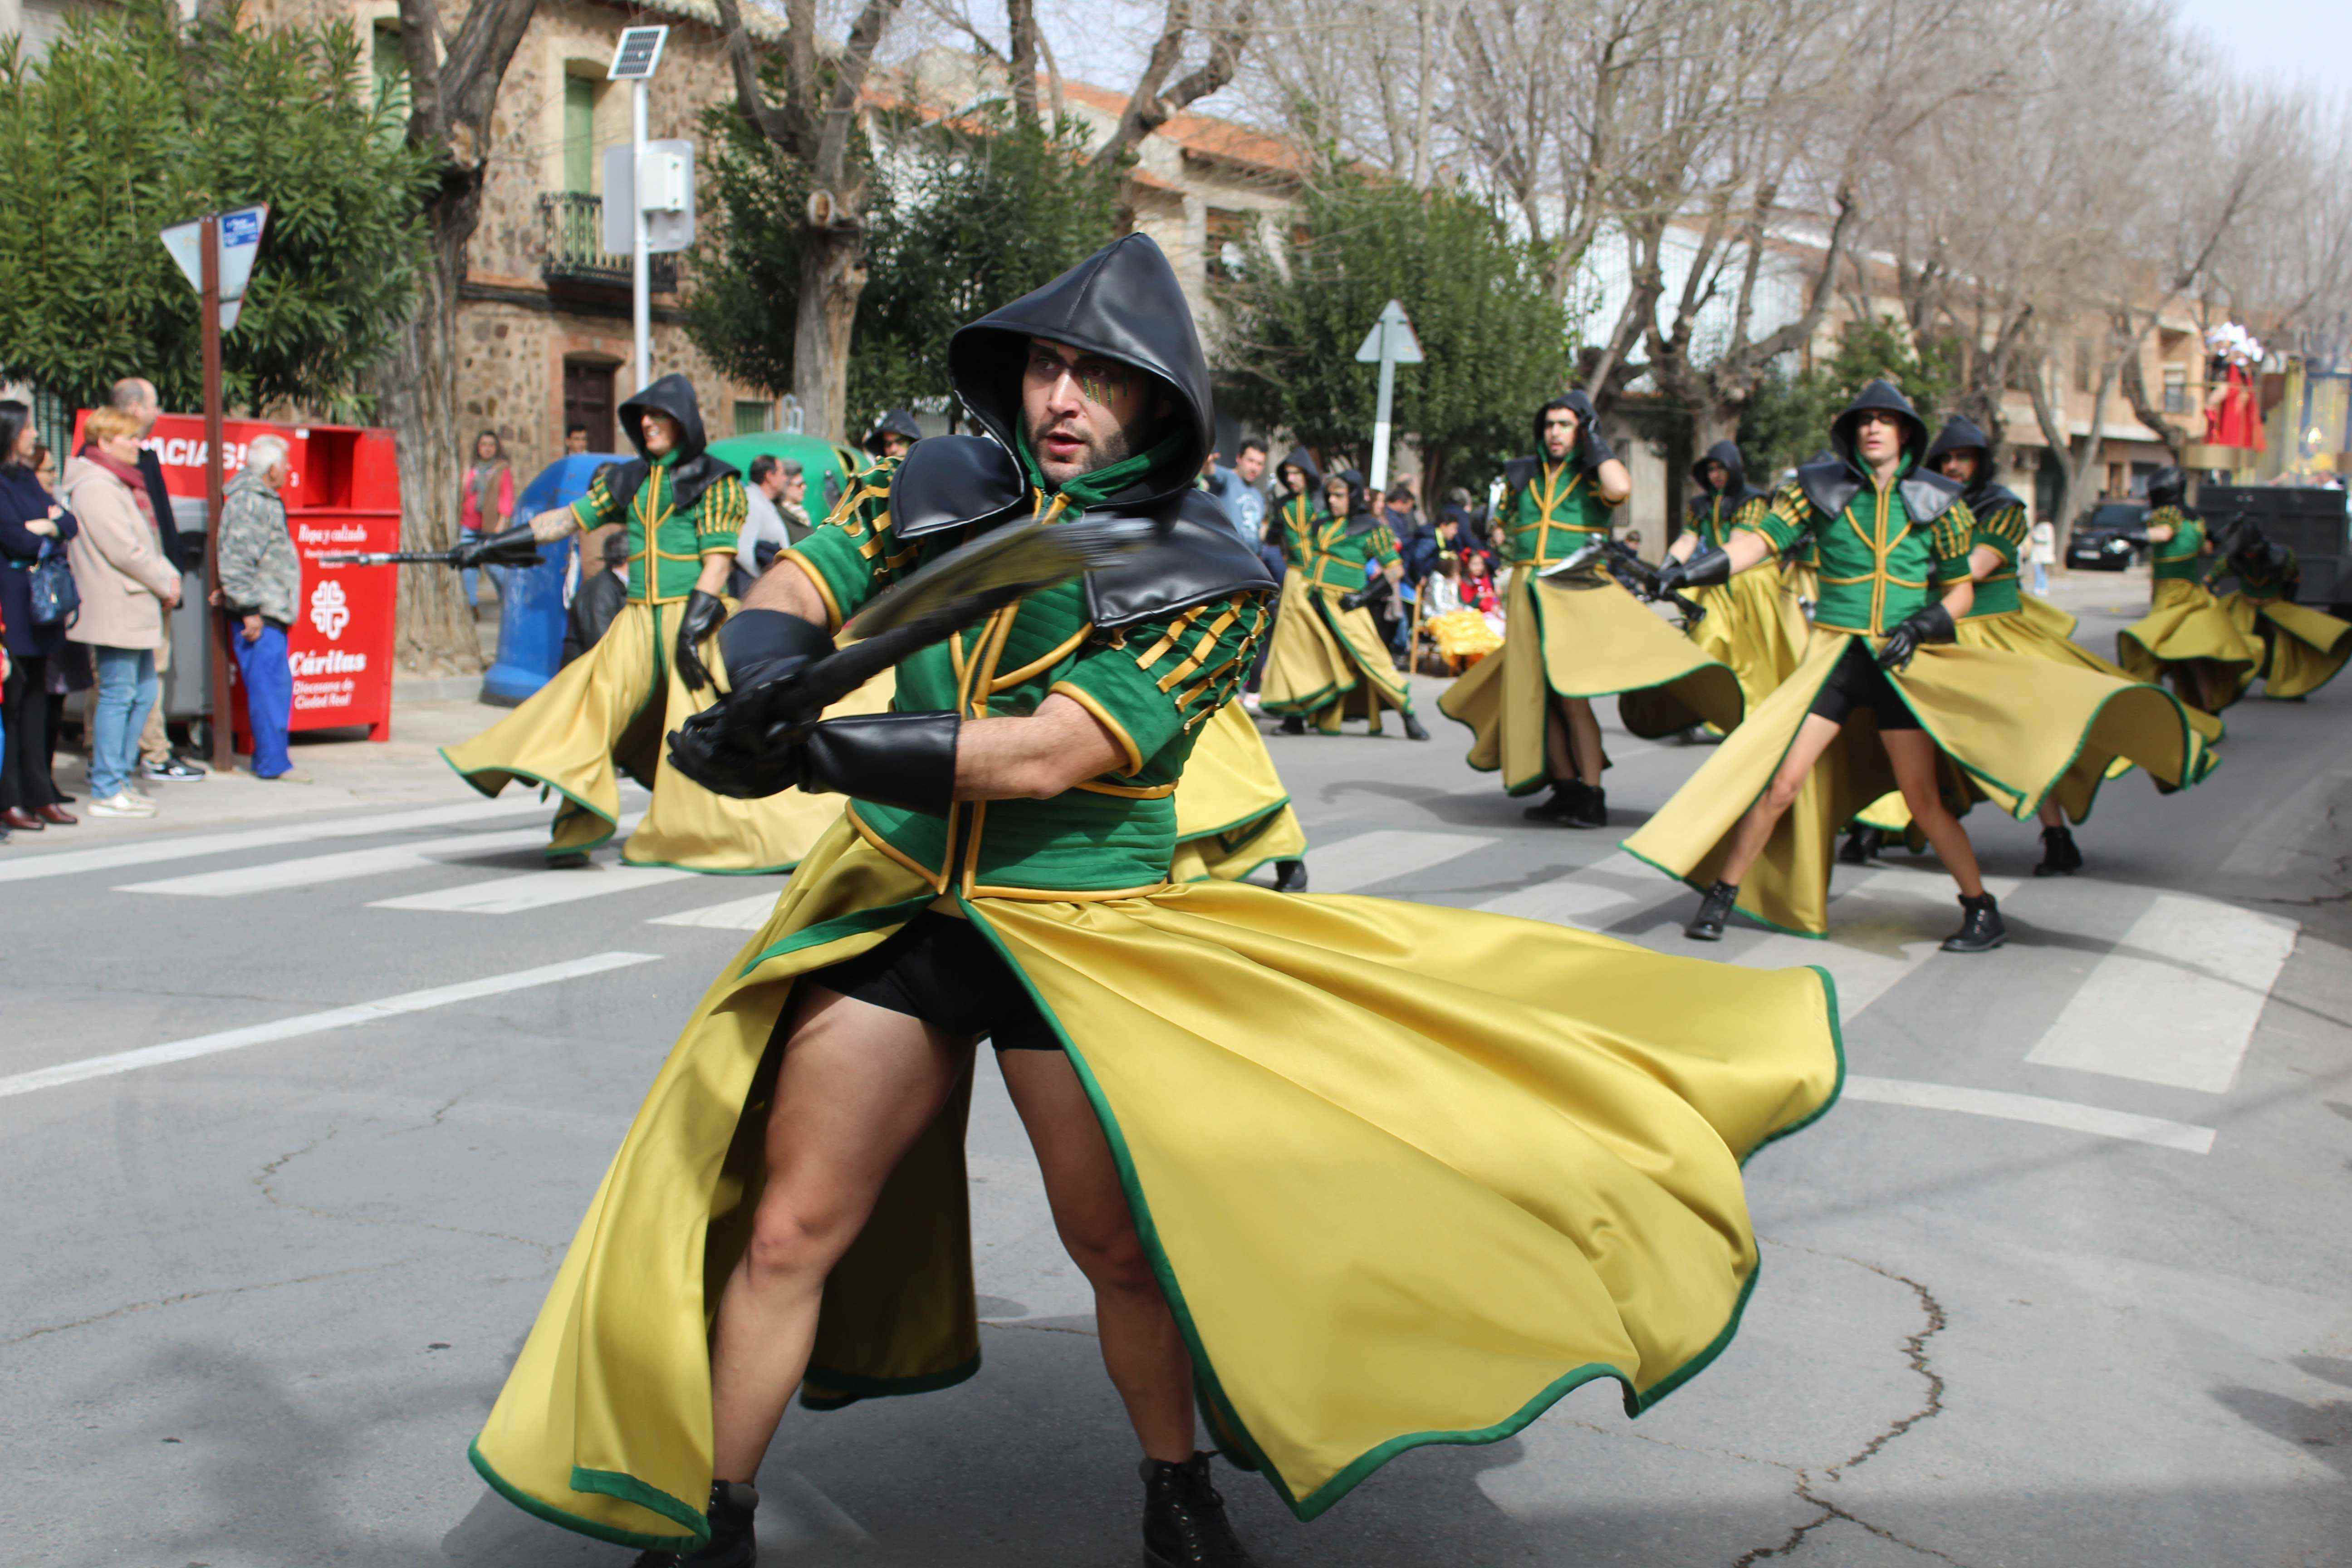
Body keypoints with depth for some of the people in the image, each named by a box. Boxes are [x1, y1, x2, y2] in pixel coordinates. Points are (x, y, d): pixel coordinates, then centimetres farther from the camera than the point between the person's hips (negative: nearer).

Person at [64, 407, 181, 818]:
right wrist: (165, 584, -9)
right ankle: (107, 792, -3)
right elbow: (124, 550, -19)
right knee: (118, 694, -7)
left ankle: (120, 780, 20)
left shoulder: (121, 484, 19)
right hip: (115, 610, -10)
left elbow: (147, 542, 20)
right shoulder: (95, 487, -13)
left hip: (137, 610, 10)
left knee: (143, 693, 13)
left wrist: (170, 577, 5)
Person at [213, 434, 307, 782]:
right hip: (258, 617, -10)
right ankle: (274, 763, -7)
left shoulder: (265, 501, 19)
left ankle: (268, 758, 18)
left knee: (276, 686, 12)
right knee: (269, 685, -9)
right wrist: (249, 609, -20)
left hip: (272, 612, 10)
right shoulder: (246, 503, -14)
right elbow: (235, 561, -20)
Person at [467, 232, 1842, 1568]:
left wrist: (812, 750, -28)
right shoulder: (950, 484, 0)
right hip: (896, 906, 3)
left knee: (1122, 1245, 6)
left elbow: (1044, 756, -23)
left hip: (1086, 933, -3)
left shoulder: (1205, 582, -13)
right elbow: (790, 594, 1)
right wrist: (765, 689, -24)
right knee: (787, 1230, 4)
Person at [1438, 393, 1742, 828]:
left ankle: (1592, 799, -11)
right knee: (1538, 698, 5)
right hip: (1527, 596, 5)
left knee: (1572, 697, -15)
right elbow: (1502, 523, 28)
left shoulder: (1593, 474, 2)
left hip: (1577, 592, -5)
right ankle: (1566, 790, 14)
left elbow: (1621, 488, -22)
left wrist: (1596, 443, -9)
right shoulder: (1523, 475, 13)